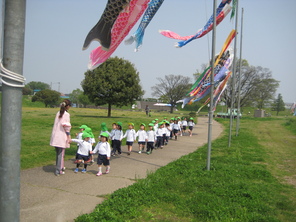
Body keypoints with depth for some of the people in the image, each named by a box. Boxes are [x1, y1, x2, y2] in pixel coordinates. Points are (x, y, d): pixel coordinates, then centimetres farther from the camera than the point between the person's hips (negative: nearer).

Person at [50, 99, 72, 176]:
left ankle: (60, 167, 31)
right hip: (62, 136, -7)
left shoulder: (58, 113, 9)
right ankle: (58, 170, 6)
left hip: (55, 135, 7)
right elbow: (66, 126, -15)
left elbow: (56, 124, 10)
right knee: (61, 153, 2)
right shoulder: (66, 114, -12)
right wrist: (68, 135, -8)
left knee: (58, 153, 17)